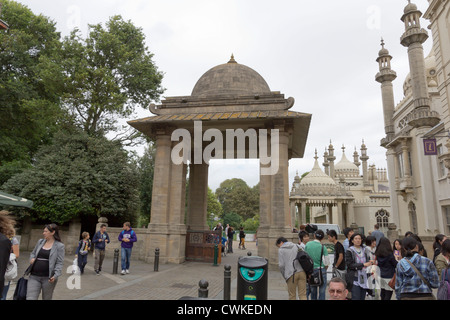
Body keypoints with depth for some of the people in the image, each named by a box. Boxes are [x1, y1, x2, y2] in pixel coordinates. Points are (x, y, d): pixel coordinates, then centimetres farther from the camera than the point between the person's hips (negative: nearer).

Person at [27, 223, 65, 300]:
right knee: (30, 298, -3)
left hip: (48, 278, -4)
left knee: (47, 298, 11)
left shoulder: (59, 246, -6)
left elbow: (59, 263, -9)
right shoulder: (40, 241, 10)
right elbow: (32, 253, 25)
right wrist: (32, 258, 2)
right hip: (34, 277, 4)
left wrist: (56, 275, -22)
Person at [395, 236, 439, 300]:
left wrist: (399, 297, 15)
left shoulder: (400, 264, -3)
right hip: (425, 297, -1)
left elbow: (398, 286, 1)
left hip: (406, 297, 1)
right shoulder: (427, 262, -7)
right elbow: (435, 284, -4)